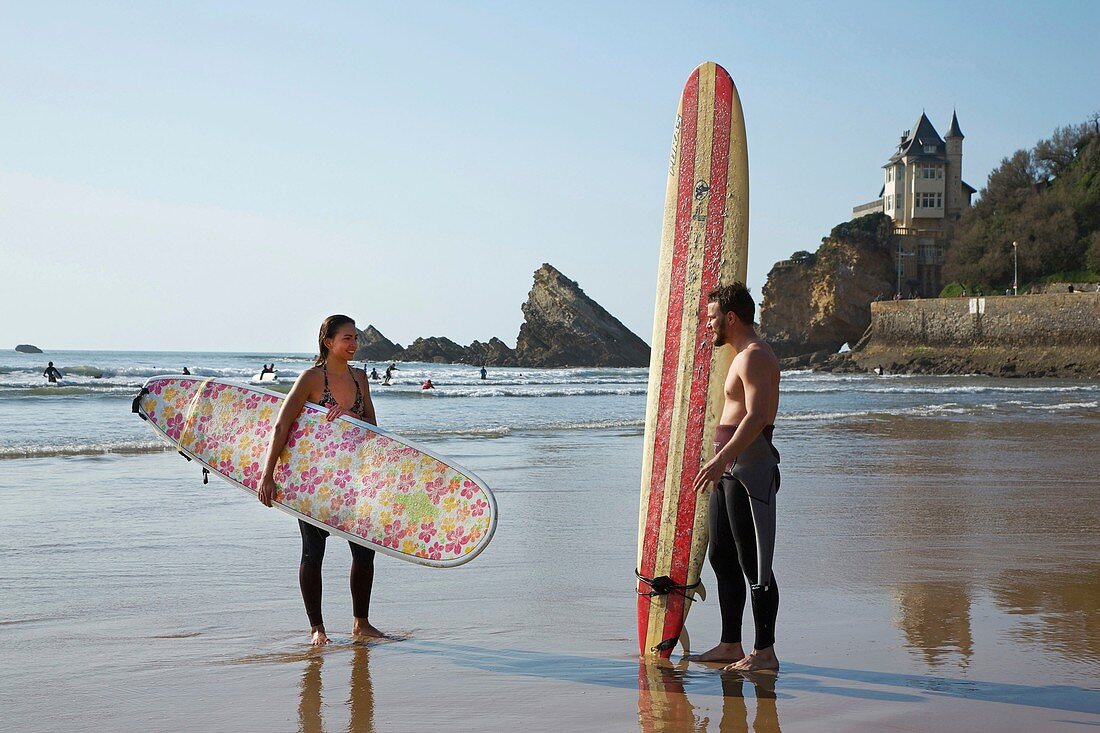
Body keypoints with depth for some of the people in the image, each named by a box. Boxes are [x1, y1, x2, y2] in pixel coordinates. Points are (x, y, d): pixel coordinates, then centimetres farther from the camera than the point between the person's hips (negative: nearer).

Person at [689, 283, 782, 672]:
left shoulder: (754, 356, -13)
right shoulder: (742, 355, 20)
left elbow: (756, 417, -26)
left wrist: (722, 459, -34)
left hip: (749, 465, -11)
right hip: (731, 467, 11)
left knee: (754, 563, -7)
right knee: (722, 557, 13)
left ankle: (764, 651, -2)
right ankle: (730, 645, 21)